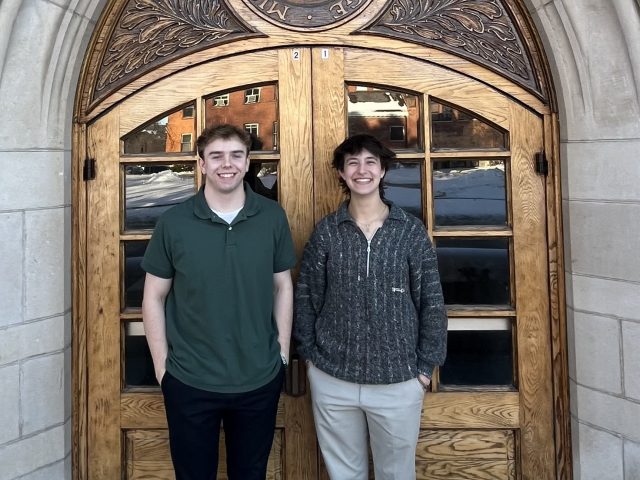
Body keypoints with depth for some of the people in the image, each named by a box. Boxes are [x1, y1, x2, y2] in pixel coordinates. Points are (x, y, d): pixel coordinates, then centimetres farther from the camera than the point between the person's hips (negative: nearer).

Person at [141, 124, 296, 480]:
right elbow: (154, 297, -1)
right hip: (189, 382, -1)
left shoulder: (273, 217, -4)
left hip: (261, 379, 1)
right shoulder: (173, 223, -8)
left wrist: (283, 353, 2)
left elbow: (283, 287, 4)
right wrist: (162, 367, -3)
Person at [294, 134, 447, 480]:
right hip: (331, 379, 1)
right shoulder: (326, 231, -1)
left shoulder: (411, 230, -3)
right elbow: (306, 297, 3)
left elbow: (431, 302, -1)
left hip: (398, 381, 0)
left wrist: (426, 366, -3)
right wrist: (309, 354, -1)